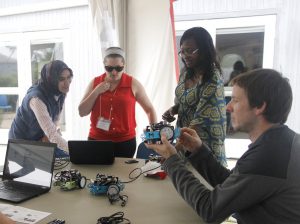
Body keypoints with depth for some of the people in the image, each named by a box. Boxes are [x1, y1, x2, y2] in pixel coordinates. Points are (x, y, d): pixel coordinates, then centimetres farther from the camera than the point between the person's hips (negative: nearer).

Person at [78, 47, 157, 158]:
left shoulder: (133, 84, -2)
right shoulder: (95, 83, 4)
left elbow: (150, 109, 5)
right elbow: (82, 112, 2)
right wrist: (96, 91, -9)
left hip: (125, 141, -2)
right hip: (97, 140, 2)